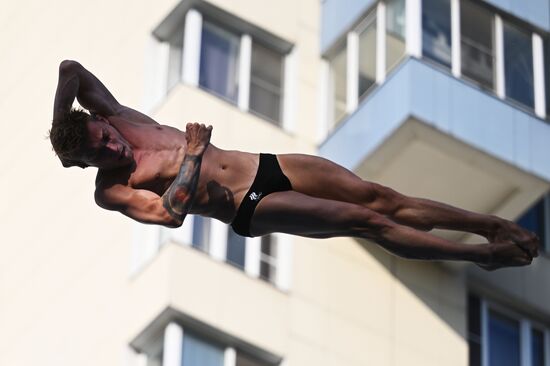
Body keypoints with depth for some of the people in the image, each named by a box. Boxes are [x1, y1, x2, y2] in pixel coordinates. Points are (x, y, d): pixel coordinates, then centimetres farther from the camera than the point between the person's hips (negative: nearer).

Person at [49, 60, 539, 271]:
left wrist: (61, 121, -2)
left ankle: (492, 225, 0)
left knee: (377, 196, -3)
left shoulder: (117, 118, 5)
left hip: (267, 166, 6)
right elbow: (169, 214, -27)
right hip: (250, 209, -6)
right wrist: (193, 157, -21)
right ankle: (484, 254, -10)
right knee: (366, 221, -15)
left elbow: (72, 69, 7)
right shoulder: (111, 190, -12)